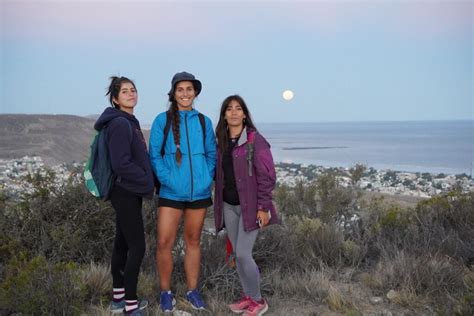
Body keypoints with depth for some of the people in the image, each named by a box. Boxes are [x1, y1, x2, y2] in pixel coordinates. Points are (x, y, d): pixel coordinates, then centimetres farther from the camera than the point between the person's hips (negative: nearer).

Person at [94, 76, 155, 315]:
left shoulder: (129, 122, 13)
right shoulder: (120, 123, -16)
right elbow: (121, 164, -23)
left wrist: (148, 181, 5)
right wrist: (149, 183, -15)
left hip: (128, 192, 9)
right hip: (126, 193, -9)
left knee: (123, 244, 15)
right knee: (137, 247, -4)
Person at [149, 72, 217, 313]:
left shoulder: (204, 121, 6)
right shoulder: (162, 120, -2)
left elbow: (212, 153, 10)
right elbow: (154, 154, -4)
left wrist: (208, 178, -3)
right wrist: (167, 179, -14)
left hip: (199, 191, 3)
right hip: (171, 192, -2)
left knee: (193, 241, 13)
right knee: (164, 243, -3)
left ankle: (192, 290, 27)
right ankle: (165, 291, 17)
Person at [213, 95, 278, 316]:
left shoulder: (255, 140, -10)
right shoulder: (222, 141, 8)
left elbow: (266, 176, -13)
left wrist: (263, 207, -15)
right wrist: (219, 202, 12)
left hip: (250, 205, -6)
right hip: (229, 206, 6)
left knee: (243, 254, -8)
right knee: (237, 253, 11)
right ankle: (248, 296, 27)